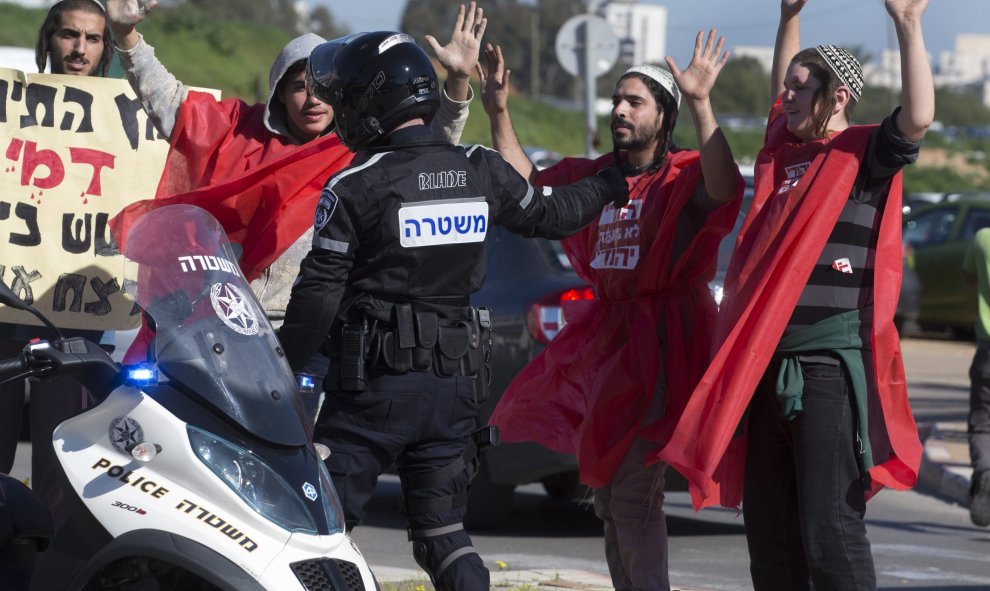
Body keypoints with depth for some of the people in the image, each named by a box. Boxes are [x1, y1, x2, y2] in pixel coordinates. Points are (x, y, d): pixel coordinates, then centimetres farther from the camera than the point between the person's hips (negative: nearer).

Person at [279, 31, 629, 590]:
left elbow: (320, 295, -11)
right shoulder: (482, 171, 3)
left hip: (373, 382, -5)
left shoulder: (353, 189, -12)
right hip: (456, 380, 5)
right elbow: (552, 213, 19)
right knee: (443, 530, 11)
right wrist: (611, 184, 37)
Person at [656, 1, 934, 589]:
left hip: (832, 365, -8)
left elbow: (919, 116, -23)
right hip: (765, 365, 8)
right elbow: (783, 94, 37)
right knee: (770, 533, 10)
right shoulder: (789, 149, 16)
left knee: (830, 529, -12)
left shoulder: (864, 153, -4)